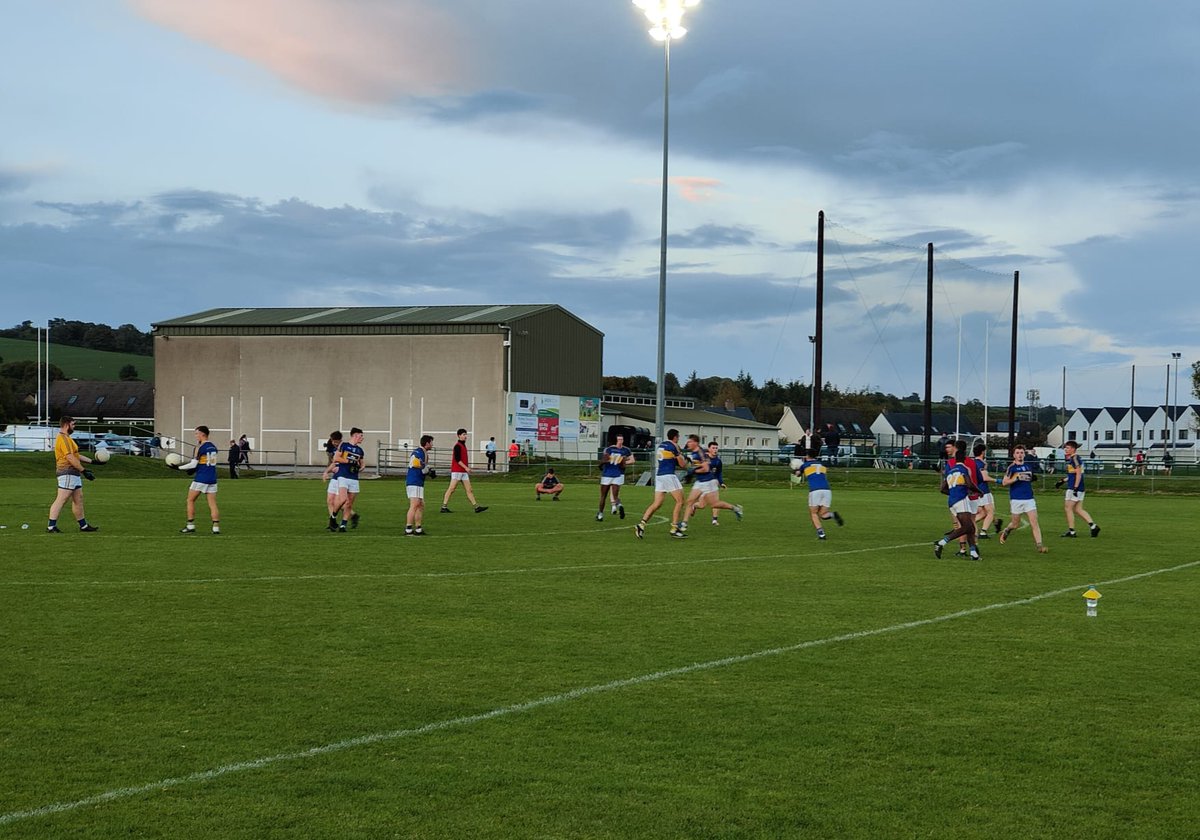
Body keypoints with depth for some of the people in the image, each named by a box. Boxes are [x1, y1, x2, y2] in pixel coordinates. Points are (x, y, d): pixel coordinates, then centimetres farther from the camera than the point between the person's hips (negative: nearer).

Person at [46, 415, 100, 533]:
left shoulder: (67, 438, 20)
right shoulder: (63, 439, -15)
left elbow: (76, 456, 25)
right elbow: (70, 458, -22)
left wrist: (92, 461, 21)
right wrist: (83, 471, -20)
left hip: (74, 474, 11)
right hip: (67, 473, -11)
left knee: (78, 500, 14)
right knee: (61, 500, -11)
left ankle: (83, 526, 20)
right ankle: (51, 527, -11)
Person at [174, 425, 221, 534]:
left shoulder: (200, 447, -10)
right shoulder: (214, 447, 11)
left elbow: (193, 464, -14)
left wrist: (179, 467, -5)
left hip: (200, 479, -6)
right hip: (212, 479, 6)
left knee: (190, 500, 7)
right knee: (212, 504, 4)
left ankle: (190, 526, 6)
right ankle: (216, 527, -4)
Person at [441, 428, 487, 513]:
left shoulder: (463, 445, 17)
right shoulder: (458, 446, -11)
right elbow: (457, 459, -18)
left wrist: (467, 466, 16)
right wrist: (466, 467, -20)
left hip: (463, 471, 9)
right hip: (457, 471, -9)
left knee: (469, 490, 5)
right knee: (451, 489, -6)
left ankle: (477, 507, 2)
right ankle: (444, 507, -1)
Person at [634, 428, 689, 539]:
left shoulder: (661, 444, 15)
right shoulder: (674, 446, -7)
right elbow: (682, 464, -3)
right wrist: (686, 462, 19)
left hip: (659, 475, 7)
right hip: (669, 475, -7)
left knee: (657, 503, 5)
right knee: (680, 501, 2)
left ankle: (641, 524, -10)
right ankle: (674, 529, -2)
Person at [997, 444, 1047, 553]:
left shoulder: (1028, 467, 12)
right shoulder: (1011, 467, -4)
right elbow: (1004, 482, -12)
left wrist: (1032, 478, 10)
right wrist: (1016, 478, -22)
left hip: (1029, 499, 4)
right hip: (1016, 499, -4)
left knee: (1034, 522, -9)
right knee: (1015, 524, 7)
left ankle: (1039, 545, -11)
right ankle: (1005, 532, 40)